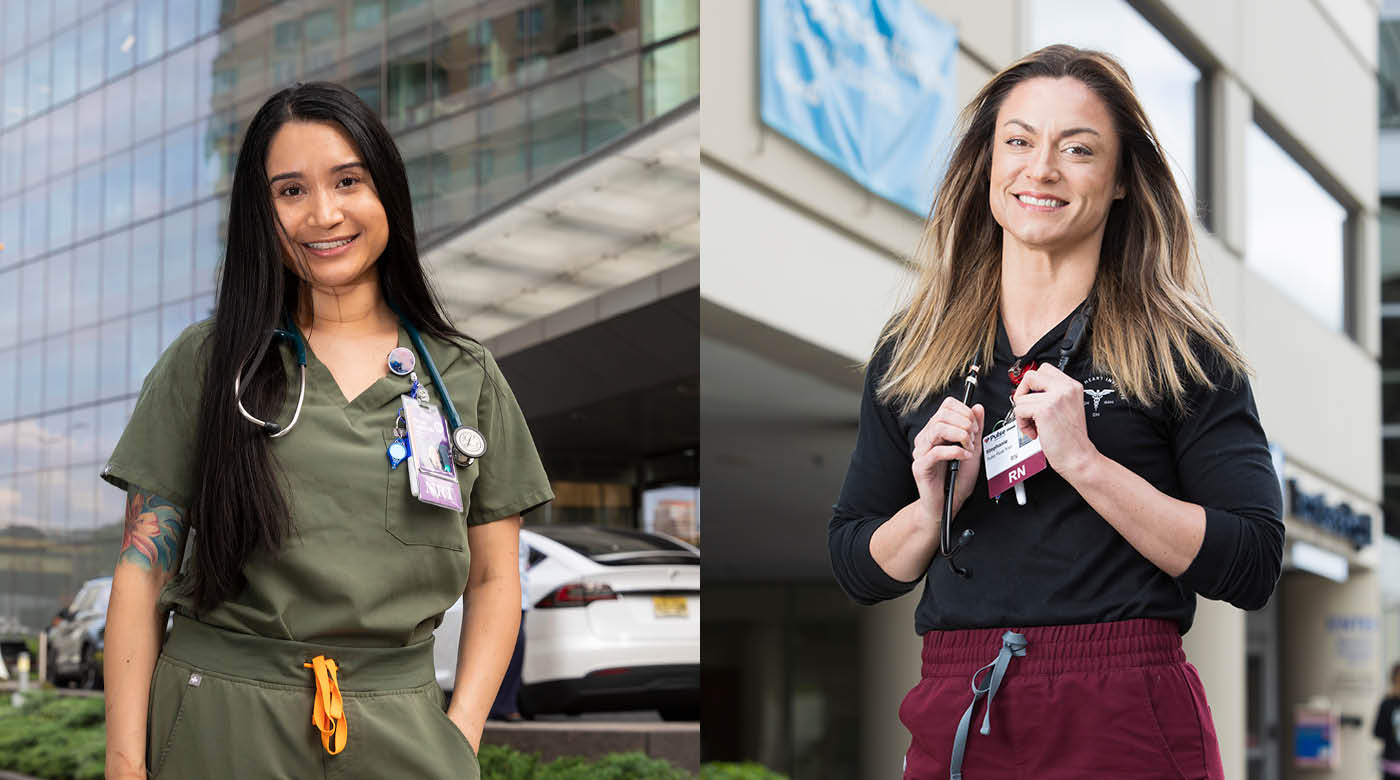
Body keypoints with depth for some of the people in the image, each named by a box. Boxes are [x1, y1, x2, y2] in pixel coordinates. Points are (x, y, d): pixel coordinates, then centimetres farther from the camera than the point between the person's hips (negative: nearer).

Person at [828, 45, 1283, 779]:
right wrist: (933, 507, -8)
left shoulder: (1181, 349, 0)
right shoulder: (909, 352, 9)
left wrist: (1085, 463, -16)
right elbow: (857, 568, 12)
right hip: (954, 719, 3)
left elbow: (1253, 566, -9)